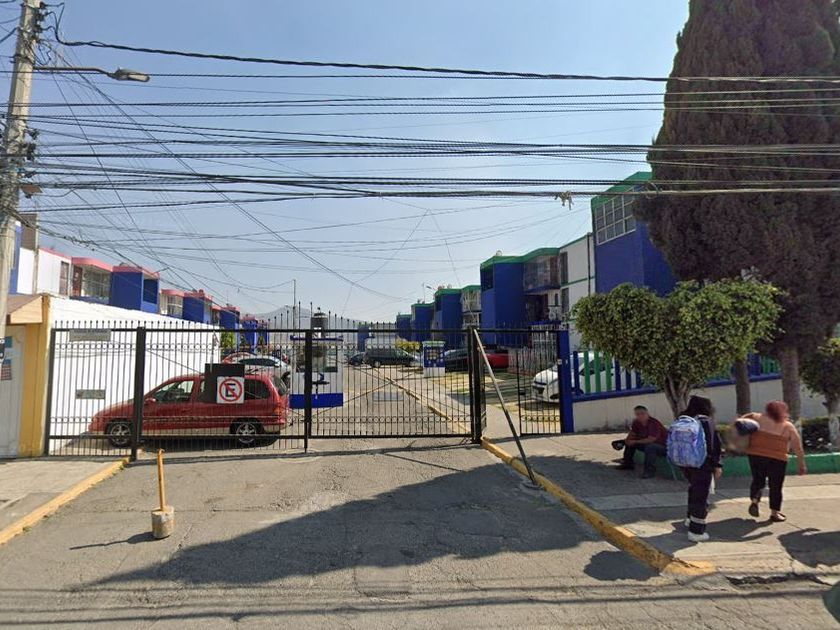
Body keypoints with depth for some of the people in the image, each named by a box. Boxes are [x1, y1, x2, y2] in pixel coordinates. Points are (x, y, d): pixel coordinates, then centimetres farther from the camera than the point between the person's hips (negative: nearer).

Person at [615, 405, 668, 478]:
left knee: (649, 446, -39)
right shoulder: (636, 422, -4)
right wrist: (628, 440, -15)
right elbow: (631, 434, 8)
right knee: (629, 442, 5)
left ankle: (650, 471, -26)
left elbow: (650, 440, -34)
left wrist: (635, 442, -23)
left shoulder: (654, 423, -28)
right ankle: (628, 464, 16)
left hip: (663, 446, -8)